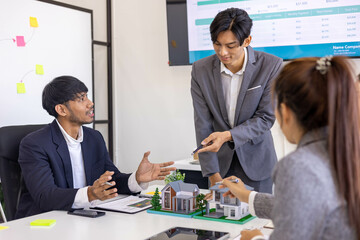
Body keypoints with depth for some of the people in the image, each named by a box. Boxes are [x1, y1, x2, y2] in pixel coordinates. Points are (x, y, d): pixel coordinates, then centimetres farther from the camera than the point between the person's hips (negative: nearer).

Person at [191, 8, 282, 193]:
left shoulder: (270, 66, -14)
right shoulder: (200, 70, -9)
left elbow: (266, 117, -11)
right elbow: (203, 126, -8)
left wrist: (228, 135, -26)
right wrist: (213, 174, -11)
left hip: (255, 162, -1)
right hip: (220, 162, 1)